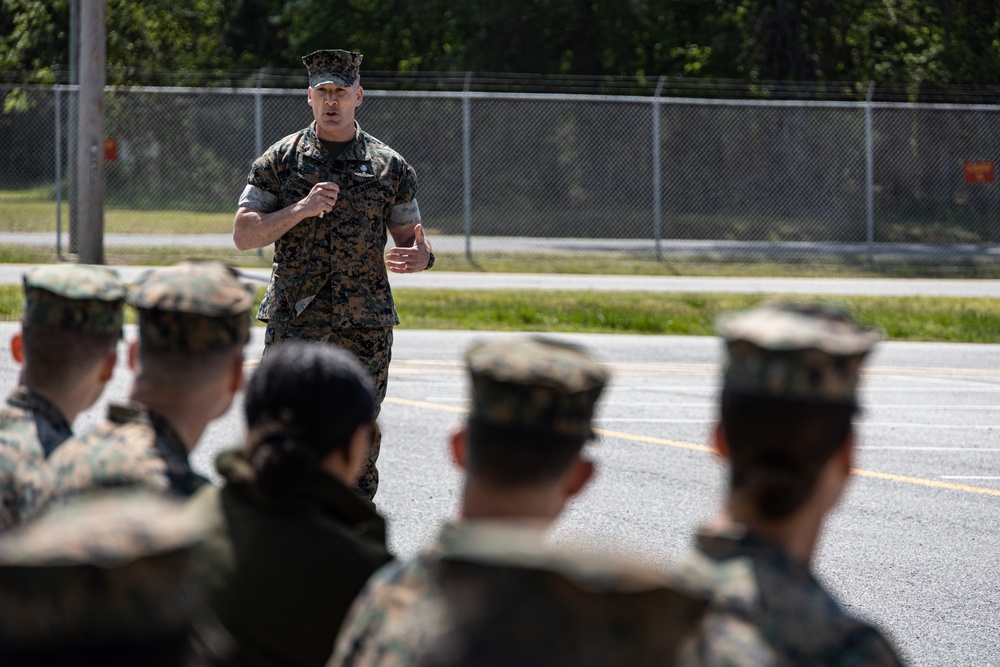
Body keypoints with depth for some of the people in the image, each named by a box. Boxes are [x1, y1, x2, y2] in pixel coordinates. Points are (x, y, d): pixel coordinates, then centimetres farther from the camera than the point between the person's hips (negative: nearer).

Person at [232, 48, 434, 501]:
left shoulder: (389, 166, 8)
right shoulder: (281, 159, 5)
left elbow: (412, 239, 11)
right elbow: (243, 234, 0)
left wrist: (419, 257, -14)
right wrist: (300, 210, -15)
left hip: (365, 322, 1)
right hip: (294, 316, -1)